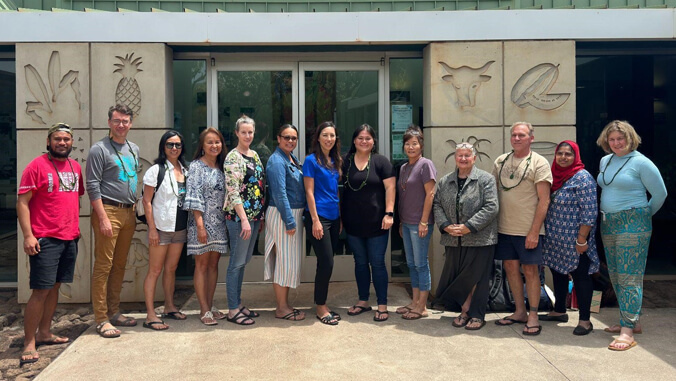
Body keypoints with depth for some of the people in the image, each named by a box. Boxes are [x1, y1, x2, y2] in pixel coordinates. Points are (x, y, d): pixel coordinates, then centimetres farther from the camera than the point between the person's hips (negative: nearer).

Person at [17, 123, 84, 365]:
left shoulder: (75, 167, 12)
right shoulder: (37, 166, -6)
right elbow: (22, 202, -9)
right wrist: (28, 235, -16)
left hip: (70, 238, 6)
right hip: (45, 239, -6)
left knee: (54, 286, 14)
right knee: (41, 290, -6)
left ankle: (44, 333, 25)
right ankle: (29, 343, 3)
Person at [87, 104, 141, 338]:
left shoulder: (134, 149, 15)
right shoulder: (99, 149, -6)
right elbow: (92, 186, -11)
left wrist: (135, 210, 15)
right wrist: (103, 218, -17)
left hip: (128, 212, 7)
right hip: (108, 211, -7)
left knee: (120, 265, 12)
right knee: (103, 266, -5)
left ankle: (114, 312, 22)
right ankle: (101, 320, 0)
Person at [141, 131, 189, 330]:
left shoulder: (185, 170, 10)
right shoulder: (156, 170, -6)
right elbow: (146, 201, -8)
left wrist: (189, 225, 9)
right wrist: (152, 228, -14)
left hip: (180, 228, 5)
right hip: (161, 227, -5)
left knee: (171, 269, 15)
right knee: (155, 270, -2)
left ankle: (169, 307, 26)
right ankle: (151, 316, 1)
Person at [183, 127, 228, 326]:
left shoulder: (220, 167, 12)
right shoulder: (196, 166, -6)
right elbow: (194, 197, -12)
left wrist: (228, 220, 9)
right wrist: (200, 225, -18)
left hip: (219, 223, 6)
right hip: (202, 222, -6)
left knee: (213, 264, 10)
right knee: (202, 265, -1)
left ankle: (210, 306, 18)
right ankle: (204, 310, 4)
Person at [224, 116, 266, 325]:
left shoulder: (255, 155, 13)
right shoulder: (233, 157, -11)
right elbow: (233, 191, -17)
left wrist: (260, 216, 16)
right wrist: (244, 219, -21)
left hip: (255, 215, 8)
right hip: (238, 216, -8)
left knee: (244, 260, 15)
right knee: (237, 262, -2)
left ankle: (238, 303, 25)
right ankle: (233, 310, 7)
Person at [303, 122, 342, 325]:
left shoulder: (336, 161, 14)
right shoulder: (311, 160, -5)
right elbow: (309, 192, -10)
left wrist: (341, 217, 15)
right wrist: (315, 220, -15)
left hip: (334, 217, 7)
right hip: (318, 216, -7)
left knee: (326, 263, 10)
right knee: (326, 263, -7)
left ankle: (322, 305, 20)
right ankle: (321, 308, 6)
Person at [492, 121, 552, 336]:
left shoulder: (539, 163, -6)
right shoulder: (501, 161, 9)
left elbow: (544, 200, -10)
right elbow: (493, 192, 15)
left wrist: (534, 231, -15)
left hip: (528, 230, -5)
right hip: (504, 227, 5)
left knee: (530, 270, 1)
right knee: (511, 268, 11)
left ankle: (533, 317, 11)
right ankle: (520, 312, 24)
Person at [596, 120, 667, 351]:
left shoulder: (640, 163, -9)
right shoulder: (605, 161, 11)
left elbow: (660, 193, -3)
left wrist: (644, 215, 6)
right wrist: (607, 216, 15)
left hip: (633, 226, -8)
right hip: (608, 225, 8)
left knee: (630, 277, -8)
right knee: (615, 276, 12)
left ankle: (628, 331, -7)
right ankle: (631, 321, 25)